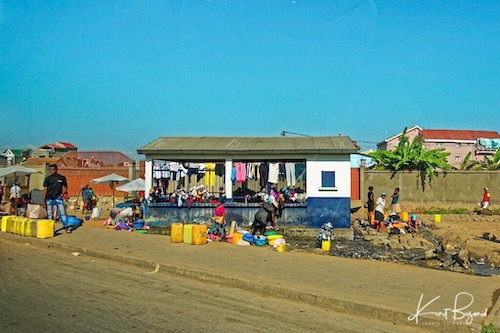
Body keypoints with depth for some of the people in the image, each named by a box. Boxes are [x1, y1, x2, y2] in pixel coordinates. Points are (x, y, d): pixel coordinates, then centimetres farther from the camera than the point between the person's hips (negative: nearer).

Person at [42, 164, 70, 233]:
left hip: (58, 198, -1)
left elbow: (65, 187, 13)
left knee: (62, 213, -8)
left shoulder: (62, 178, 5)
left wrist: (62, 193, -6)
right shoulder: (48, 178, 6)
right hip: (49, 199, 1)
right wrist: (43, 201, 4)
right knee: (49, 215, 6)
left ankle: (66, 227, -3)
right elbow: (45, 189, 7)